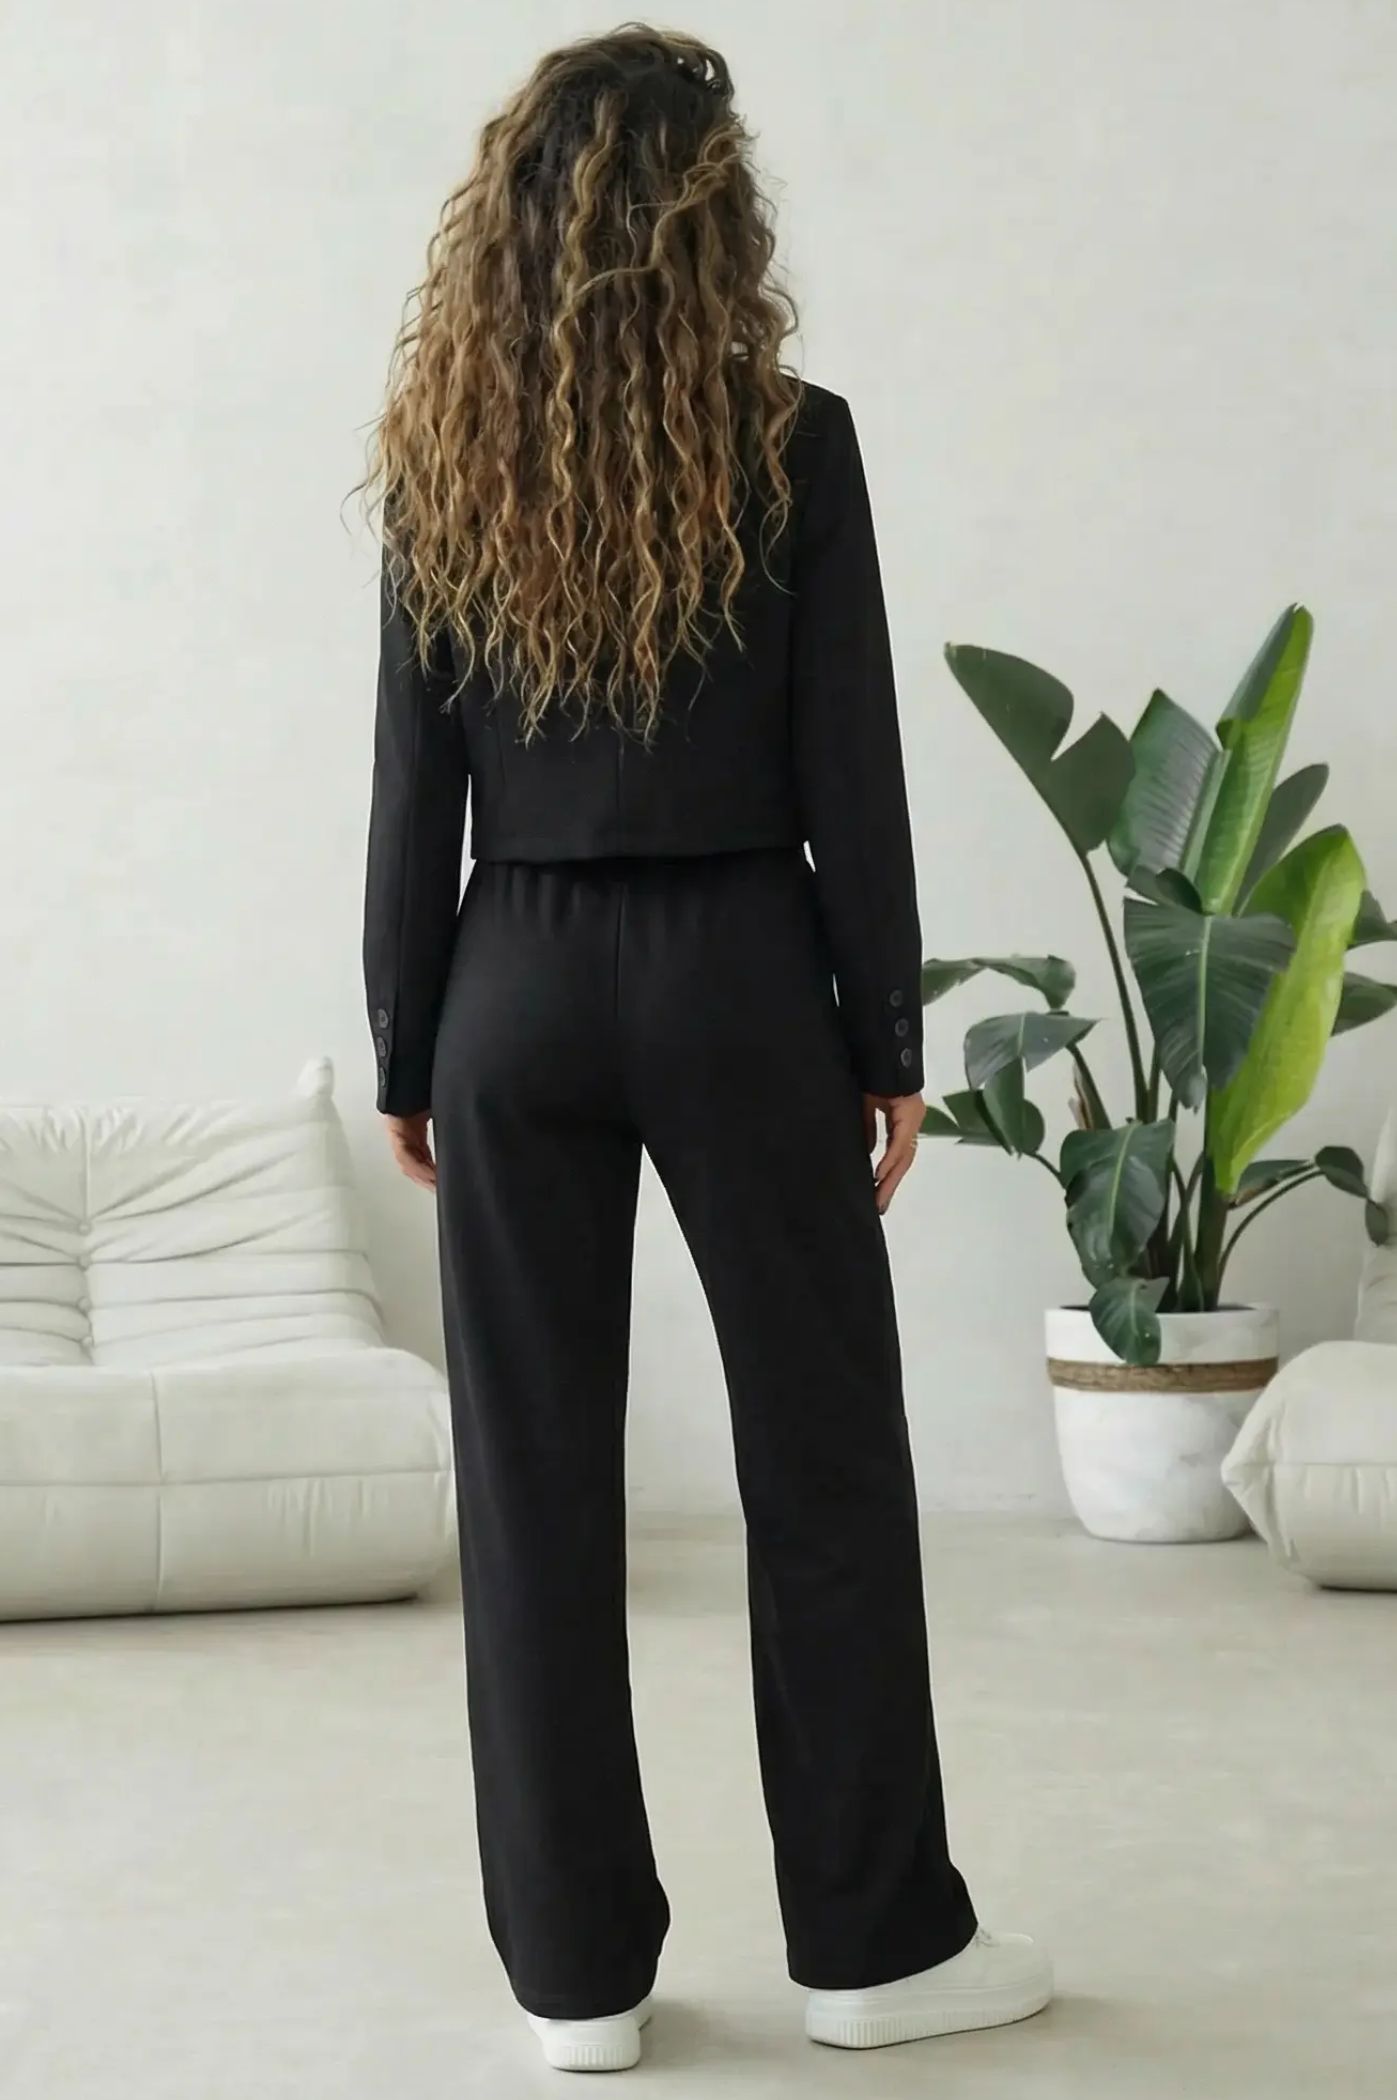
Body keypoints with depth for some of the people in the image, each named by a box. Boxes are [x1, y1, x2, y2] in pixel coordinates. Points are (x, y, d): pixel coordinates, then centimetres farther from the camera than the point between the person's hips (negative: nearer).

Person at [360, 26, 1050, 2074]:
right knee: (823, 1454, 7)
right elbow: (849, 773, -6)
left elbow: (416, 788, 2)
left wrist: (407, 1053, 9)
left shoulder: (445, 463, 1)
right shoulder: (790, 443, -6)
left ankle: (578, 1966, 12)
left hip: (517, 989, 3)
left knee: (536, 1475, 7)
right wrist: (889, 1037, 2)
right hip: (738, 979, -2)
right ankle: (873, 1940, 16)